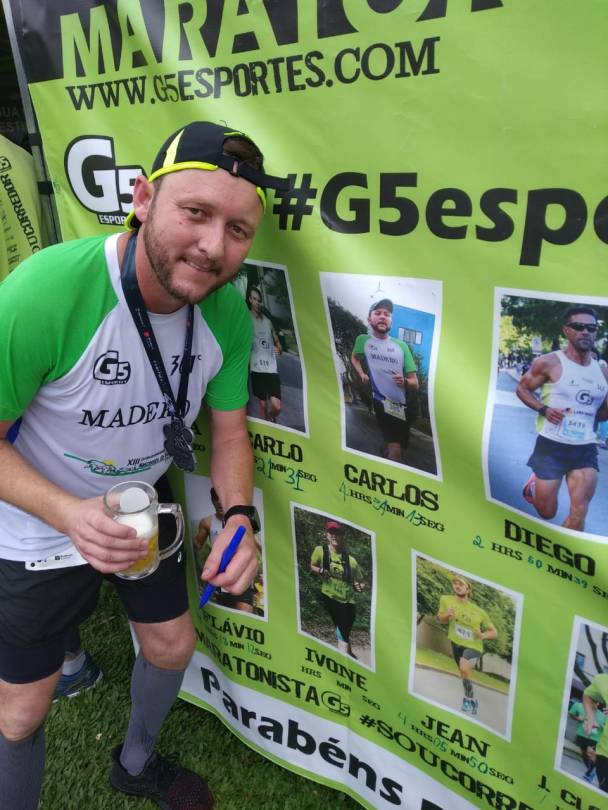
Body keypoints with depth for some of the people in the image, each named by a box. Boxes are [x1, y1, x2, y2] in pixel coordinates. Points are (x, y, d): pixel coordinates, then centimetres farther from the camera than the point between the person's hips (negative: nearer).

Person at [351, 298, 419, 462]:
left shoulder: (401, 345, 2)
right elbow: (354, 357, 25)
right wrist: (362, 373, 6)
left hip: (401, 406, 4)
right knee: (395, 450, -19)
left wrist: (404, 381, -19)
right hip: (380, 402, -3)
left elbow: (415, 384, 4)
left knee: (399, 451, 18)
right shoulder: (363, 340, 1)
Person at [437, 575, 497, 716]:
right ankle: (473, 700, 43)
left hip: (474, 646, -3)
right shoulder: (446, 600, -6)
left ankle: (468, 698, -5)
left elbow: (494, 632, 3)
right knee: (464, 675, 15)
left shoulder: (479, 611, -6)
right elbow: (441, 619, 8)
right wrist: (446, 615, -15)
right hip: (457, 644, 3)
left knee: (464, 668, -28)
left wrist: (483, 635, -18)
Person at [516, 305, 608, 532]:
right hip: (551, 446, -3)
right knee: (547, 513, 8)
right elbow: (522, 388, 1)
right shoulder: (549, 362, -8)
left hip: (585, 449, 3)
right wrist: (544, 409, -16)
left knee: (579, 512, -8)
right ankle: (534, 485, 43)